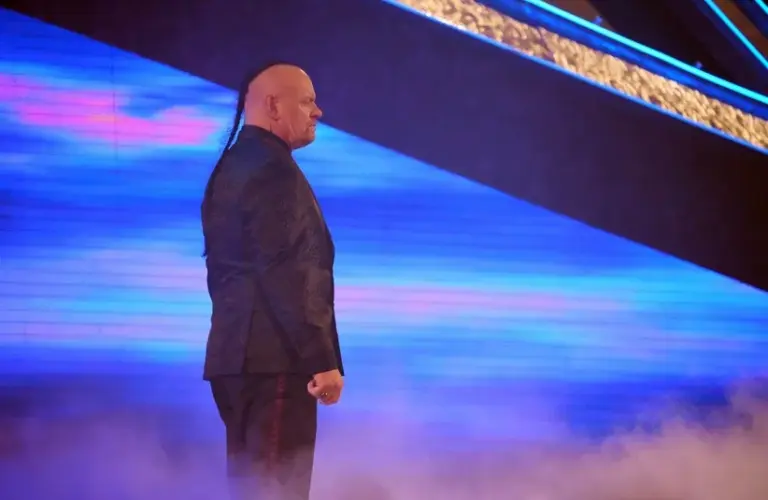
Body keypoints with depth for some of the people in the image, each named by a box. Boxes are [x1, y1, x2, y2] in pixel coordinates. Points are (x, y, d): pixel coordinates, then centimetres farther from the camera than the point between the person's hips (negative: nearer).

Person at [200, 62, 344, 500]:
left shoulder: (232, 167, 18)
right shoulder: (274, 169, -13)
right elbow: (289, 274, -20)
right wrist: (323, 359, -20)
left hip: (238, 353, 10)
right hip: (273, 358, -10)